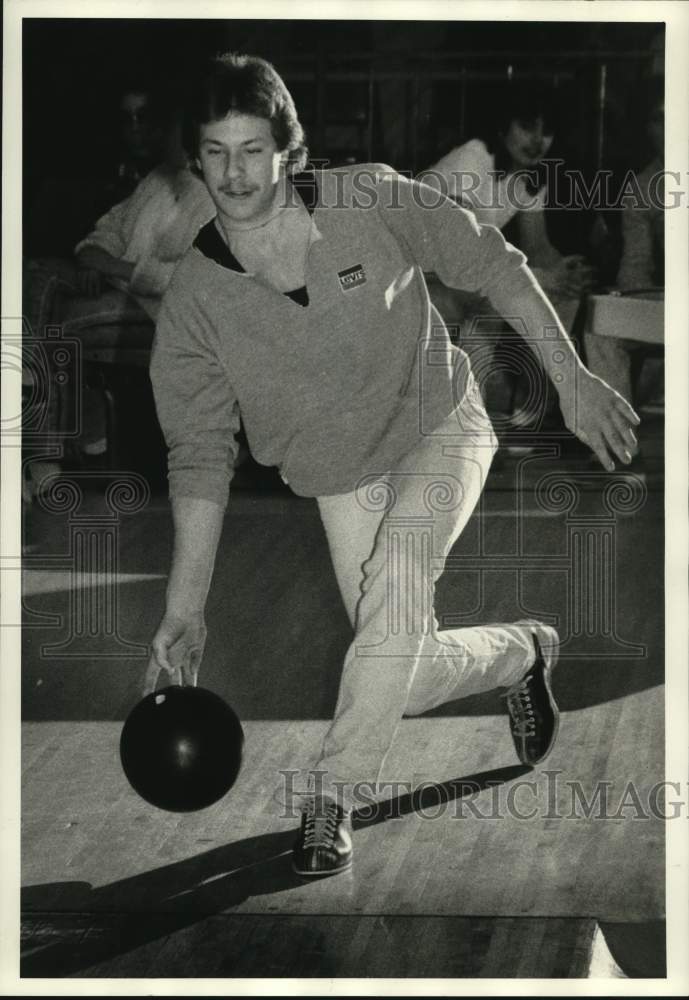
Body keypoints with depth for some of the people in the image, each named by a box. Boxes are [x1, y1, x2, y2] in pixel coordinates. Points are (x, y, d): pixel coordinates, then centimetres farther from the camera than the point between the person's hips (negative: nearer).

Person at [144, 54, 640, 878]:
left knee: (395, 576, -29)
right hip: (340, 478, 2)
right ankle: (520, 654, 35)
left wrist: (571, 379, -9)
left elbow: (490, 265, -6)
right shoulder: (193, 301, -15)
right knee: (404, 675, 1)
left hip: (441, 429, -2)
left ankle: (329, 795, -17)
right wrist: (184, 611, -16)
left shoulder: (368, 201, -18)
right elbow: (199, 456, -12)